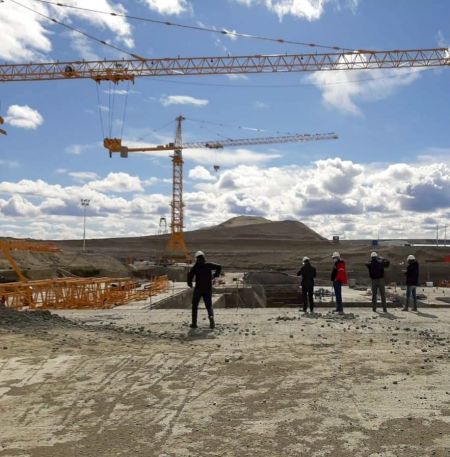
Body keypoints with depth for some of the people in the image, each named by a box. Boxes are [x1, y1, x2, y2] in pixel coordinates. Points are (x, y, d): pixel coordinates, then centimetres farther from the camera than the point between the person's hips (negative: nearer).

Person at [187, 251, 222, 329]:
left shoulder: (195, 267, -4)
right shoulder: (209, 265, 1)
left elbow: (190, 274, -15)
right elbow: (219, 267, -3)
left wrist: (189, 283, 1)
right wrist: (216, 275, 9)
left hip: (198, 289, -1)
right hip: (208, 289, 2)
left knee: (195, 306, 13)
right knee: (209, 305, 10)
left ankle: (194, 323, 10)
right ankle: (211, 316, -20)